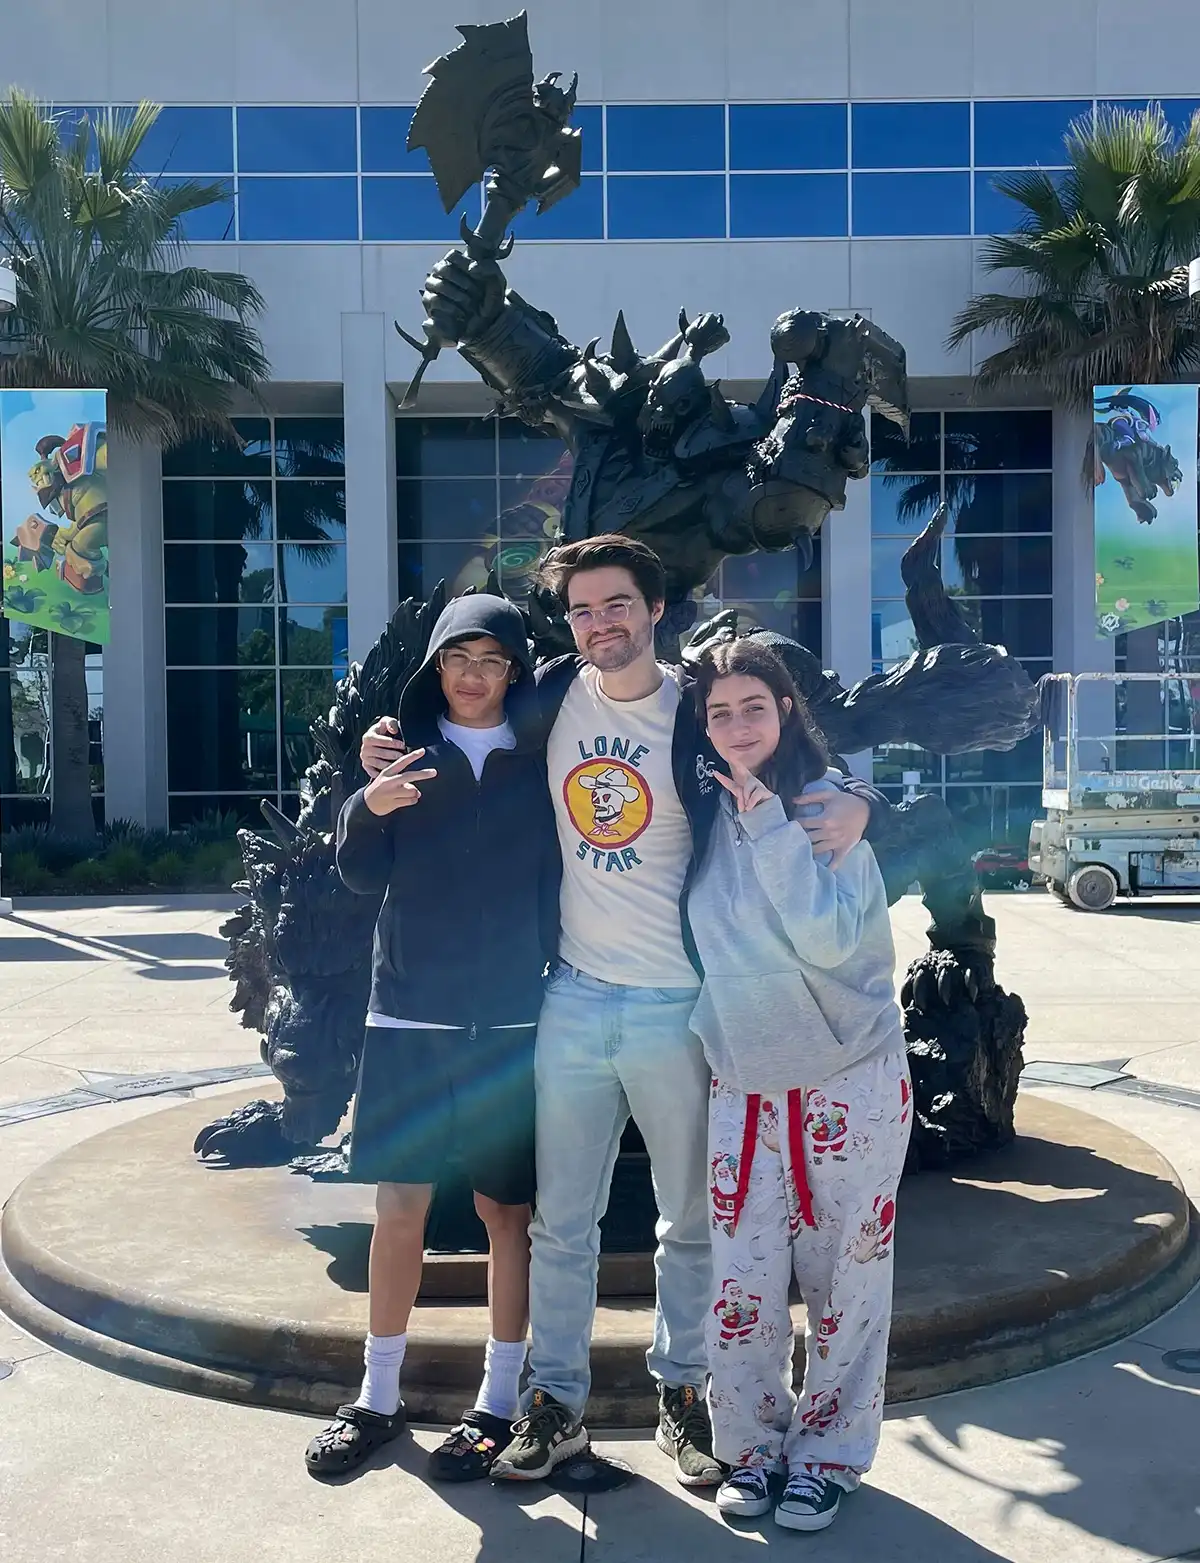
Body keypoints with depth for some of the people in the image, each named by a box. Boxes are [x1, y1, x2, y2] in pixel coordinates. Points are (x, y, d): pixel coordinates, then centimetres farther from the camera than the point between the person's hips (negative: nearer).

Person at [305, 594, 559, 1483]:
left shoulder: (541, 761, 1)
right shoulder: (407, 751, 4)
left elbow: (564, 879, 2)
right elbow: (362, 875, 0)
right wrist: (370, 806, -18)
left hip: (512, 1020, -1)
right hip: (409, 1014, 1)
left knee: (508, 1211, 6)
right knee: (399, 1207, 7)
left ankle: (499, 1403, 21)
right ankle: (379, 1397, 23)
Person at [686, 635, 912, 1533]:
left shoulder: (828, 806, -10)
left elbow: (829, 937, -24)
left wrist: (767, 821, -24)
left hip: (850, 1085, -3)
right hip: (743, 1088, 4)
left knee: (844, 1280, 7)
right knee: (741, 1284, 4)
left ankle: (828, 1457, 26)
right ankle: (752, 1449, 25)